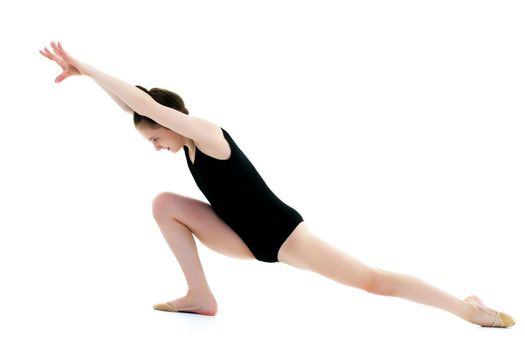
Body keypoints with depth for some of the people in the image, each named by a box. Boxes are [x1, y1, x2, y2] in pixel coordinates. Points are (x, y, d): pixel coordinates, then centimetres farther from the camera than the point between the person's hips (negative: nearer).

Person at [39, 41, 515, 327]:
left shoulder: (204, 133, -20)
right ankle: (201, 296, -1)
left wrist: (85, 68, -30)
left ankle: (468, 308, -2)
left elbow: (147, 103, -32)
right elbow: (135, 105, 8)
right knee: (164, 204, -2)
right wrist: (85, 73, 0)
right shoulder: (187, 141, 4)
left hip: (281, 234, -8)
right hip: (249, 240, 8)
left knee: (373, 281, -11)